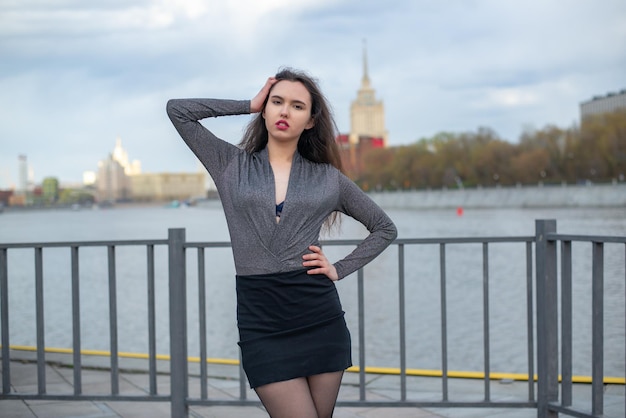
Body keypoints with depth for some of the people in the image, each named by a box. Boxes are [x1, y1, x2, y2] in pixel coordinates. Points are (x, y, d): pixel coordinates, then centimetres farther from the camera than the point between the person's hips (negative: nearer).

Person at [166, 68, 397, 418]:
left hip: (320, 319, 2)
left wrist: (340, 269, 5)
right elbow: (178, 109, 3)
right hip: (261, 323, -1)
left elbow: (385, 228, 18)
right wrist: (250, 105, 7)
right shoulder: (231, 165, 8)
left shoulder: (328, 178, 8)